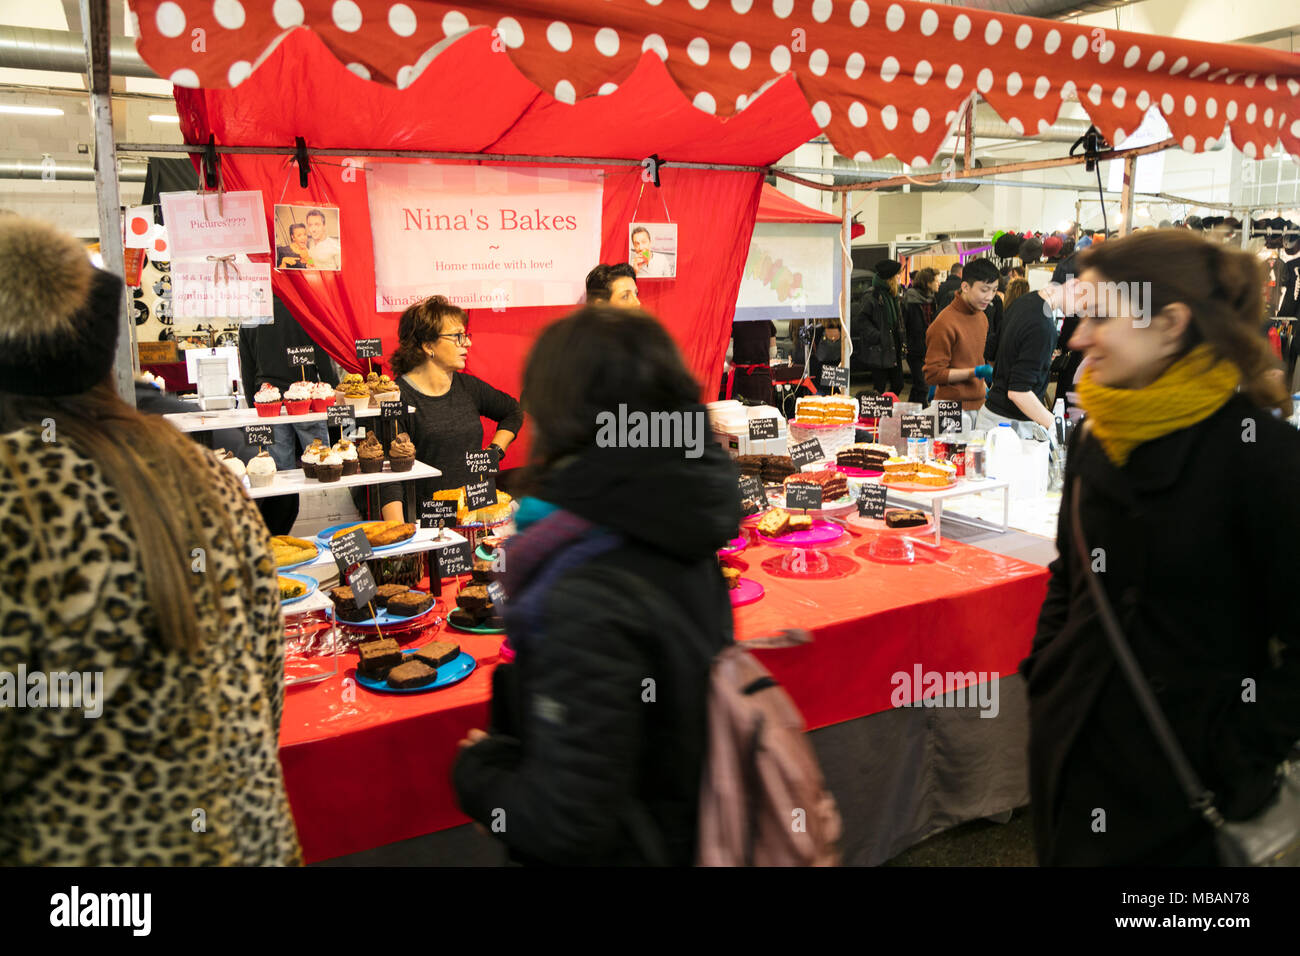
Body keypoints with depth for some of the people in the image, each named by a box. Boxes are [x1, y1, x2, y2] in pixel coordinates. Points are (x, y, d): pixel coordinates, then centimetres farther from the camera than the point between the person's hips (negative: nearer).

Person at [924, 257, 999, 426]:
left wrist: (983, 388, 15)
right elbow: (932, 374, -15)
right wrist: (975, 372, -19)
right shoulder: (945, 323, -14)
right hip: (954, 408, -8)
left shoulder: (982, 317, 13)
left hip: (979, 404, 8)